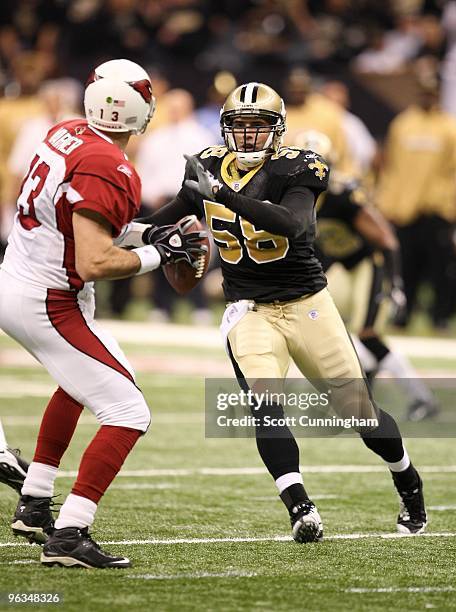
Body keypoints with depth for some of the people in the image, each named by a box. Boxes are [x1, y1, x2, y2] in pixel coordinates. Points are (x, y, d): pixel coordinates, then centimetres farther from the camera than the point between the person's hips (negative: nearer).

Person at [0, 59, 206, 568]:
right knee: (128, 414, -6)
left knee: (82, 378, 34)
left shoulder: (65, 135, 4)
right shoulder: (109, 171, -23)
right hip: (50, 306, -10)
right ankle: (68, 536, -11)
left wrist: (144, 234, 12)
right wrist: (160, 253, -15)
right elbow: (93, 264, -27)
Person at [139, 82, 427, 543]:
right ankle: (300, 509, -25)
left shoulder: (293, 169, -15)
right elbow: (180, 208, 22)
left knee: (359, 409, 4)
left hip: (307, 304, -2)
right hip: (249, 310, 3)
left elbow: (294, 225, -36)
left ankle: (408, 483, 30)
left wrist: (225, 196, -42)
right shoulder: (211, 167, 1)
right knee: (266, 407, -23)